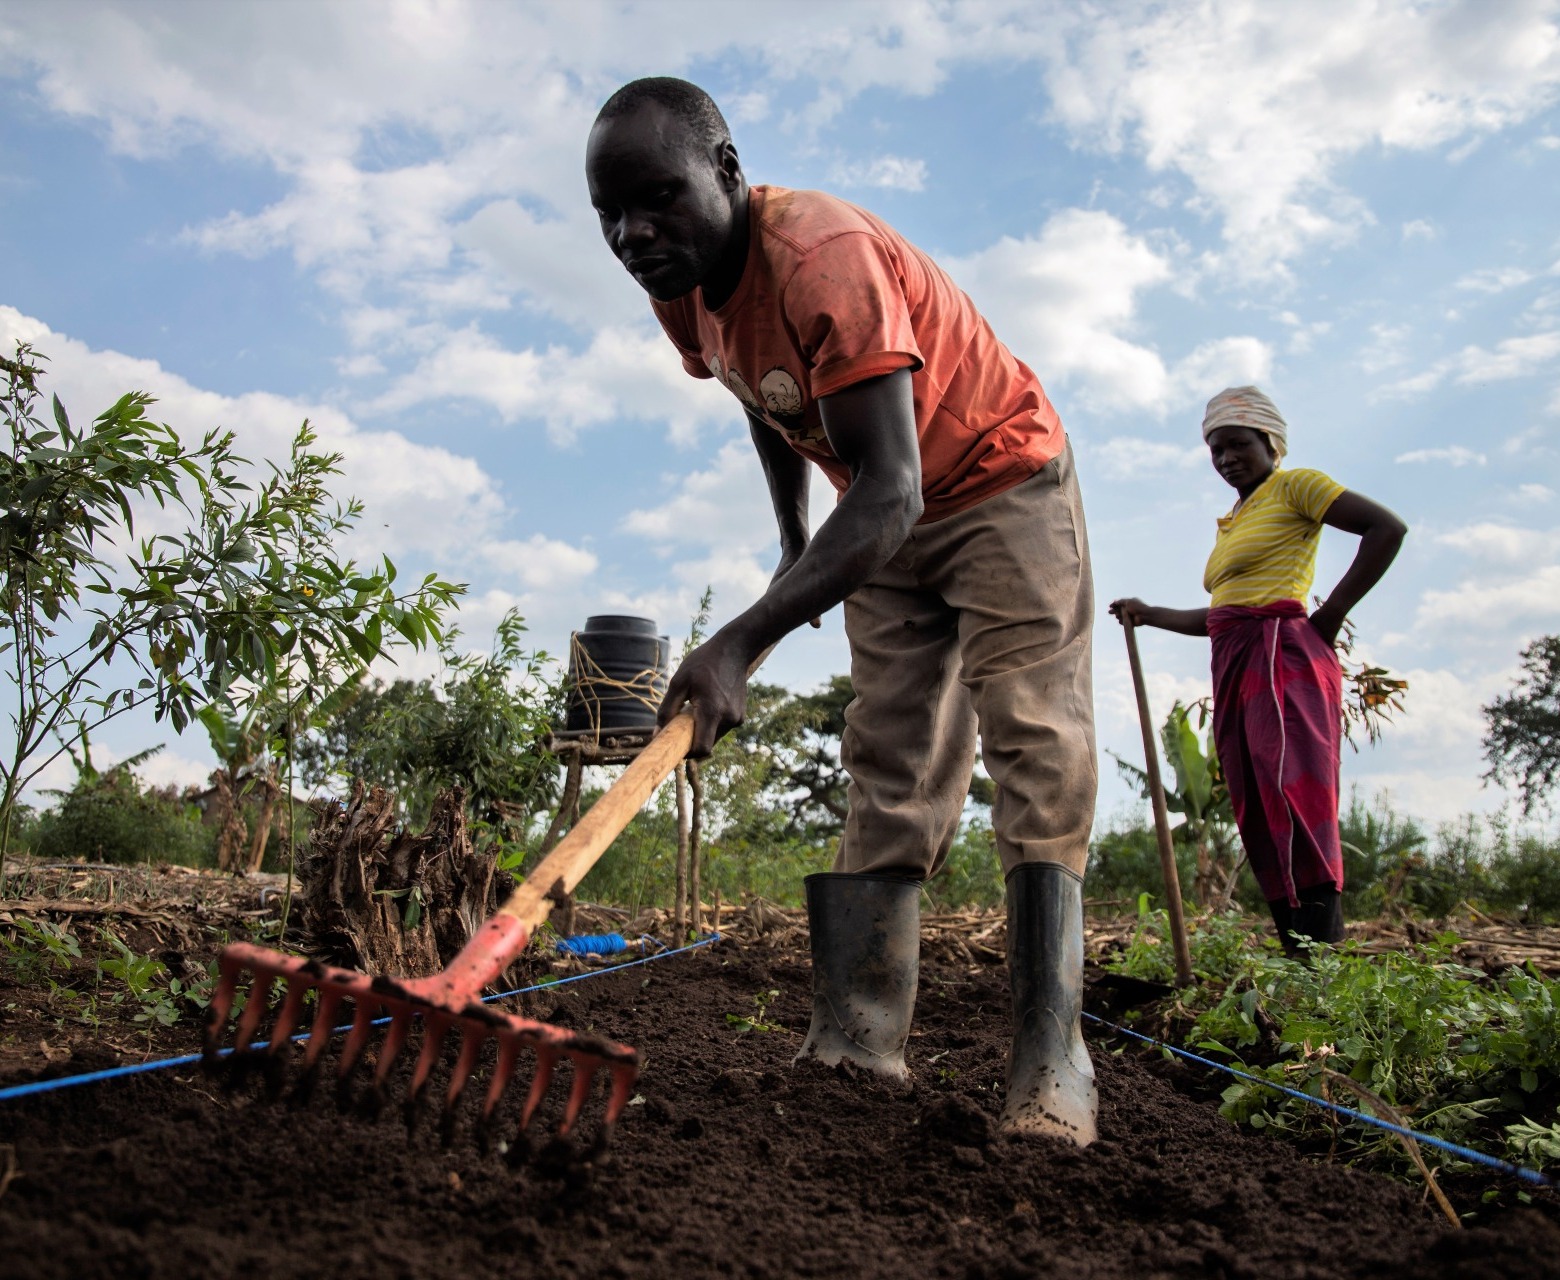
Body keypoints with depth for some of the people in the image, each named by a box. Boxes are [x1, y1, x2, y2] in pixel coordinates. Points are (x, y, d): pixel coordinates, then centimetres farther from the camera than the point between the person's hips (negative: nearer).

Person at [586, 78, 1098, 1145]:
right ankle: (856, 1041, 1)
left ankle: (1050, 1056, -17)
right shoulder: (685, 290, -7)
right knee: (887, 766, 1)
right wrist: (794, 540, 17)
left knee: (1035, 746, -17)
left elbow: (888, 490, -41)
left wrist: (745, 639, -50)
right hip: (888, 519, 7)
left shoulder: (824, 257, -33)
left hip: (1003, 483, -7)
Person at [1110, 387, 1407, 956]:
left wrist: (1334, 608, -11)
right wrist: (1150, 615, 29)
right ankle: (1296, 955, 2)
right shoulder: (1230, 522, 26)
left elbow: (1387, 527, -7)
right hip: (1235, 672, 8)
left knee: (1296, 808, -19)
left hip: (1282, 656, -8)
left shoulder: (1294, 486, 4)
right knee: (1260, 822, 1)